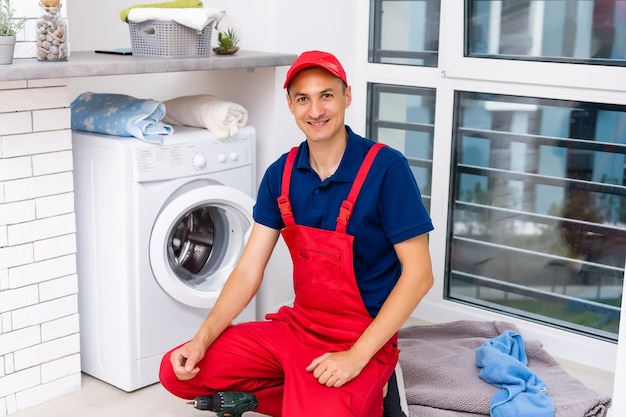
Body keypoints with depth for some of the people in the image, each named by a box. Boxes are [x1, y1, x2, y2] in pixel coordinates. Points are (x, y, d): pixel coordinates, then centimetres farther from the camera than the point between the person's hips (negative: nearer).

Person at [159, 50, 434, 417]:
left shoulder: (385, 168, -16)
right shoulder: (282, 173, 0)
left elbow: (418, 274, -17)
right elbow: (250, 269, 1)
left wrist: (356, 357, -22)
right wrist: (202, 341, -11)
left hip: (361, 340, -5)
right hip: (296, 325, 6)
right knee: (177, 371, -1)